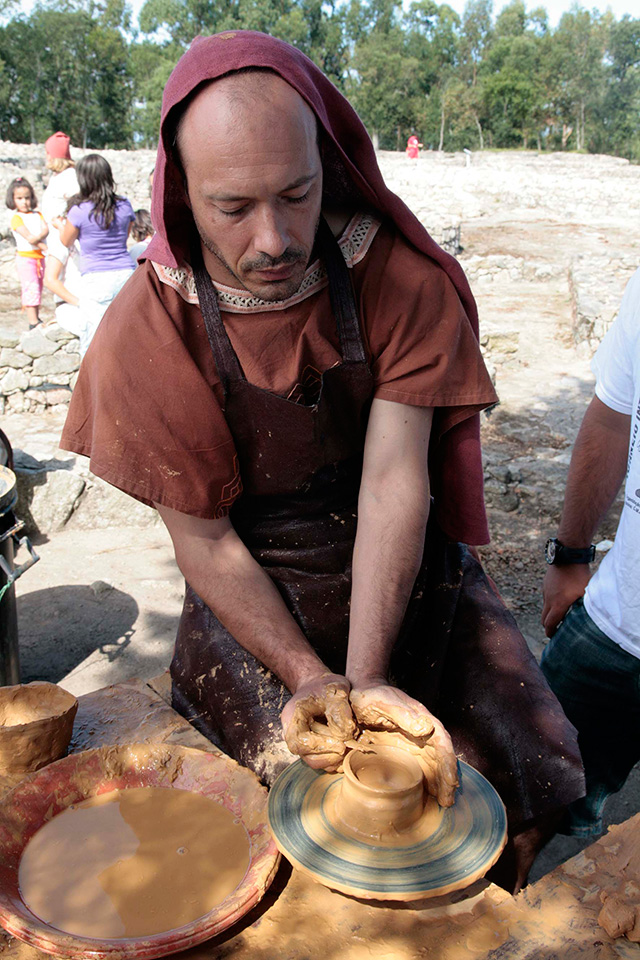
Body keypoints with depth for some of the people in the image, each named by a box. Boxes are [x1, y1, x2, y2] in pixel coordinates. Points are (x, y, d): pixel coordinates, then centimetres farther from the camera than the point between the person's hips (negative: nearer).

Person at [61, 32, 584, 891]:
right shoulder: (149, 330, -14)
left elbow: (394, 479, -18)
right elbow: (204, 541, -11)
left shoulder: (401, 279, -14)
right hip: (253, 597, 0)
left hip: (408, 572, 1)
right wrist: (309, 677, -21)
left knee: (533, 774, -6)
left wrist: (365, 678, -26)